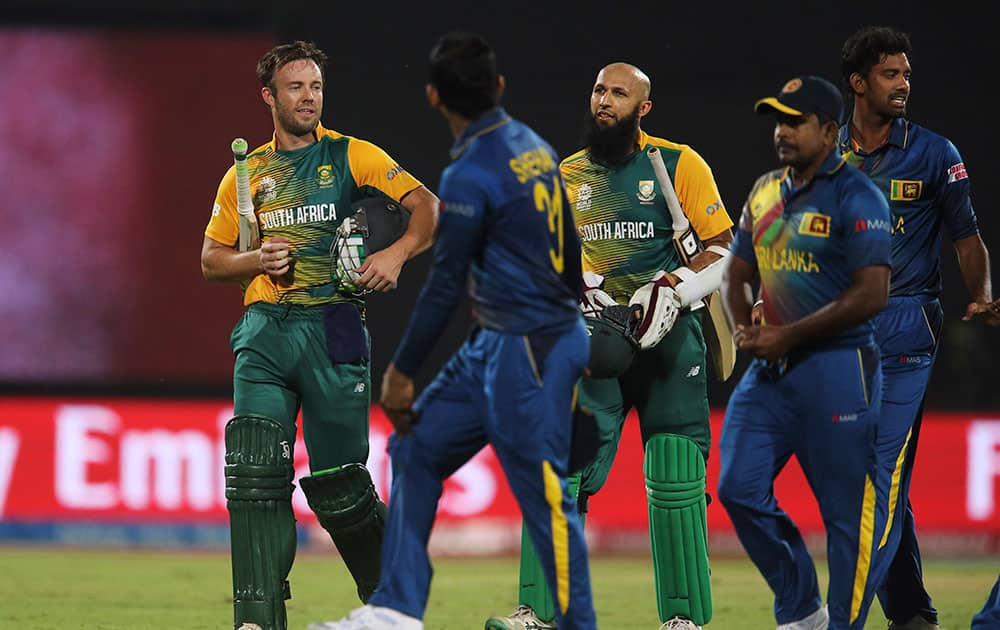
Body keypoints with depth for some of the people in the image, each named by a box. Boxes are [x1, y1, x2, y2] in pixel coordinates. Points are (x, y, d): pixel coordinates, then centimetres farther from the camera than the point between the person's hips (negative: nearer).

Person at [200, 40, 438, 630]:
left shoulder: (351, 156, 6)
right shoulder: (246, 173, 14)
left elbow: (428, 206, -2)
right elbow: (212, 259, 18)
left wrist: (397, 253, -20)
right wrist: (256, 260, -3)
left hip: (333, 329, -2)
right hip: (264, 330, 2)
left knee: (337, 481, -1)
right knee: (256, 467, -15)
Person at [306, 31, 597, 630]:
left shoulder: (469, 175, -17)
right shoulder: (536, 149, 9)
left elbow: (446, 285, -16)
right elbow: (571, 253, 15)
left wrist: (402, 371, -9)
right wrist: (584, 345, 24)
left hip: (526, 354, -10)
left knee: (544, 493, -5)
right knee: (418, 447, 13)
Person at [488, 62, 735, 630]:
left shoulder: (679, 164, 1)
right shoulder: (567, 175, 13)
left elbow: (724, 248, 0)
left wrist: (671, 287, -14)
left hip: (666, 337, -3)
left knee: (674, 481, -4)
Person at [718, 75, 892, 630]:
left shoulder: (856, 198, -9)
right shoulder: (765, 193, 13)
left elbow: (871, 295, -16)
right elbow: (736, 276, 22)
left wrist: (786, 336, -16)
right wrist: (743, 329, 0)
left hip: (837, 368, -7)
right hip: (770, 372, 7)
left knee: (848, 510, -4)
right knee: (739, 488, 0)